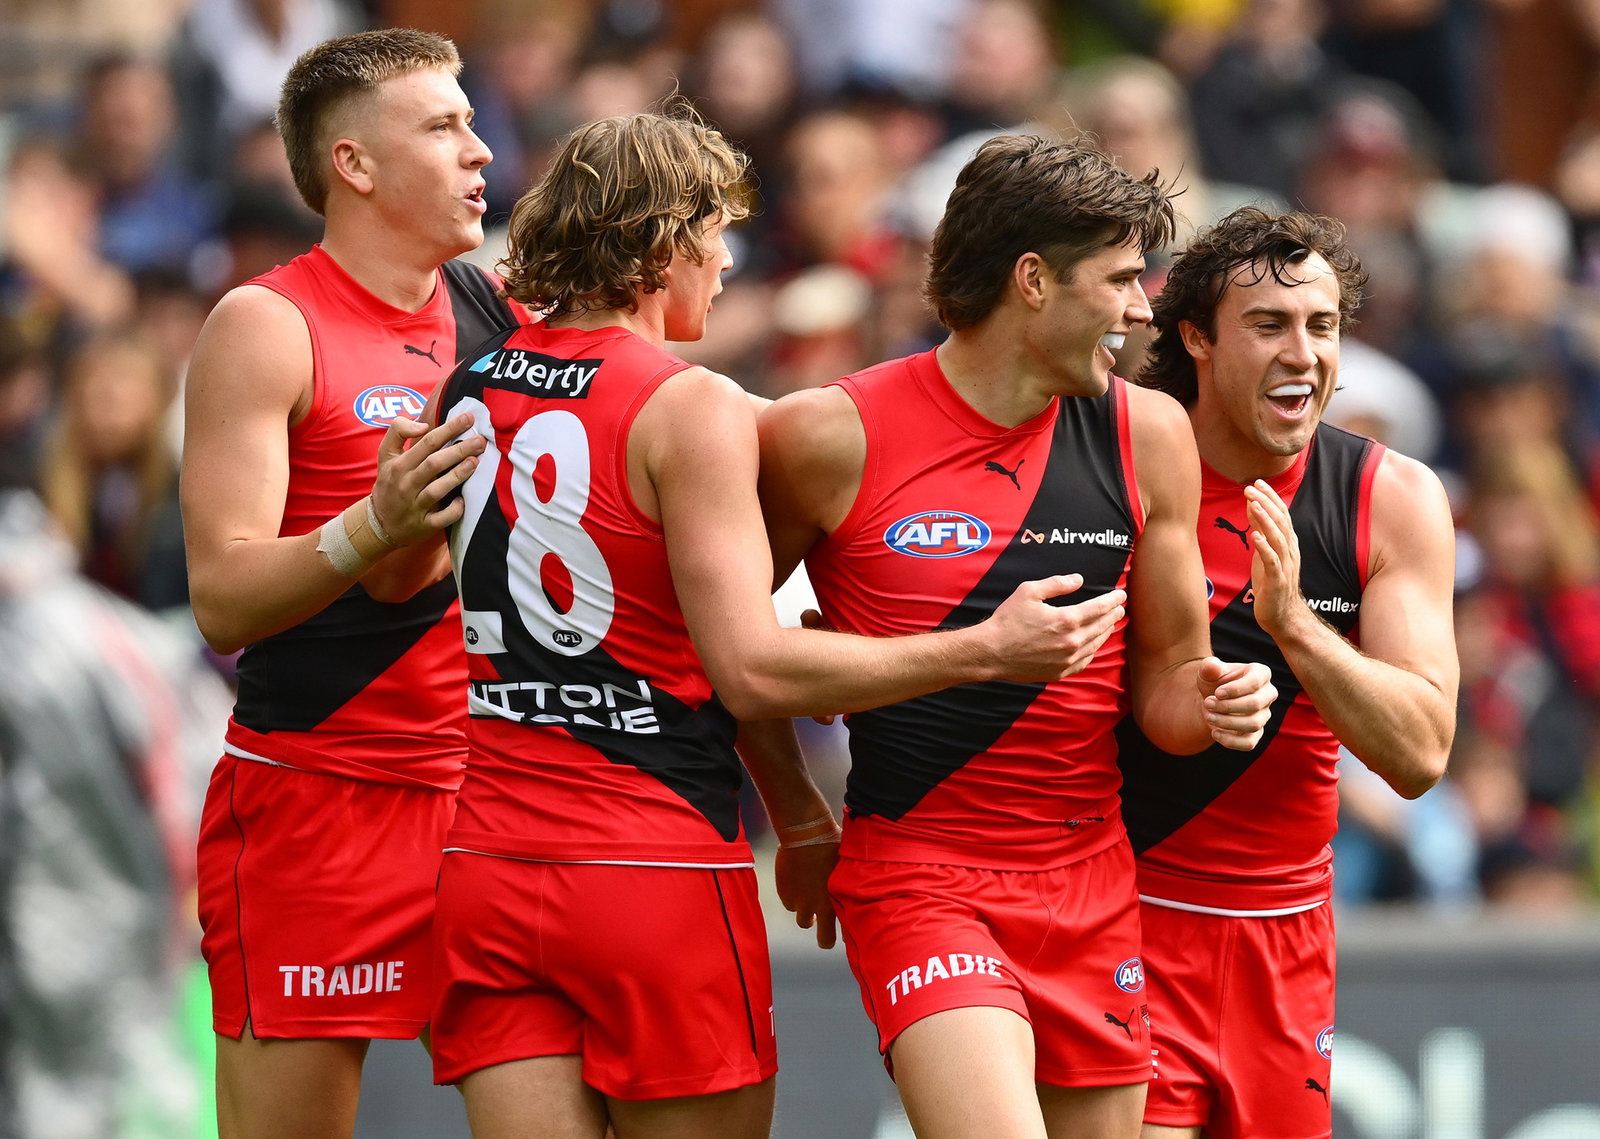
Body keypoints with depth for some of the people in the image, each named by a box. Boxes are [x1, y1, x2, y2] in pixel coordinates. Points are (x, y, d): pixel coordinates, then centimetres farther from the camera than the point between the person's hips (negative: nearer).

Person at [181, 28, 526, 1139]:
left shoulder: (498, 309, 11)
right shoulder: (268, 327, -6)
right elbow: (223, 601, -13)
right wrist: (376, 527, -28)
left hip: (489, 796, 6)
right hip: (317, 790, -6)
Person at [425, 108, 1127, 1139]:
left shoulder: (469, 389, 11)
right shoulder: (693, 408, -10)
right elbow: (752, 669, -16)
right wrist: (989, 650, -11)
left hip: (485, 861, 6)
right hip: (657, 868, -6)